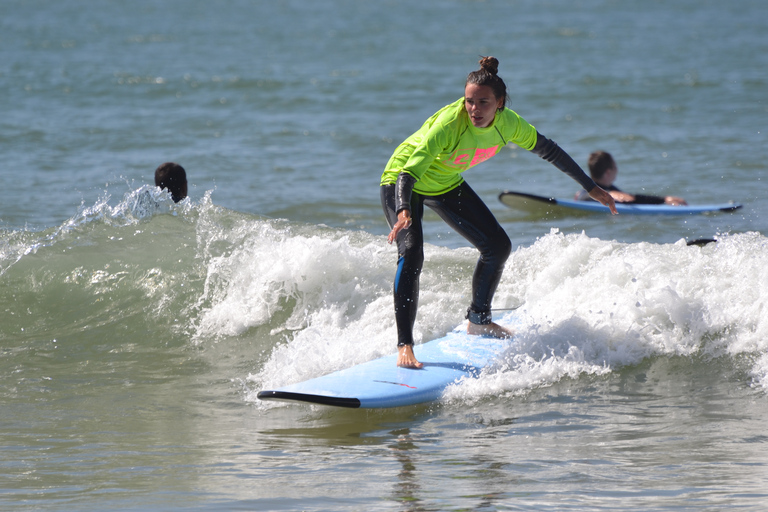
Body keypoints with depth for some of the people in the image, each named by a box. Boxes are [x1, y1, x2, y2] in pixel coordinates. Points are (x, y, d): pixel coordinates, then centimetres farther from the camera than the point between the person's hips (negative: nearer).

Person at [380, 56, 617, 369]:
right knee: (411, 254, -27)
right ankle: (404, 346, -26)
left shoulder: (507, 123, -20)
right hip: (402, 185, -7)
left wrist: (591, 187, 2)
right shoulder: (449, 123, -38)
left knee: (498, 246, 8)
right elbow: (410, 171, -46)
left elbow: (547, 150, -3)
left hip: (446, 184, 7)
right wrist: (404, 212, -64)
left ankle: (478, 320, 30)